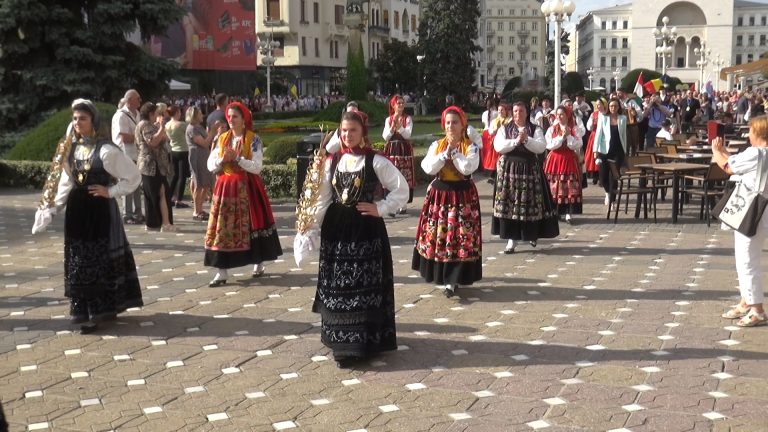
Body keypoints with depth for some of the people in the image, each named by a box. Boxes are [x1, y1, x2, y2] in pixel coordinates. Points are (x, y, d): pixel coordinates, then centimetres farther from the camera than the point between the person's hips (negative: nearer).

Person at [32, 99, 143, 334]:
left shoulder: (106, 149, -13)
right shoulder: (71, 148, 6)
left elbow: (134, 176, -8)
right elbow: (65, 183, 11)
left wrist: (110, 191, -13)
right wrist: (51, 209, 2)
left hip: (100, 211, -6)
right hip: (77, 210, 6)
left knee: (102, 259, -1)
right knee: (79, 260, 9)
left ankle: (101, 310, 5)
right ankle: (85, 309, 19)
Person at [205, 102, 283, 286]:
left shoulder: (253, 139, -5)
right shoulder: (222, 139, 9)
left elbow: (257, 167, -14)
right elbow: (210, 165, 5)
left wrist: (237, 158, -20)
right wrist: (222, 160, -14)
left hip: (247, 188, -4)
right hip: (225, 187, 4)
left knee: (251, 226, 5)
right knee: (223, 228, -2)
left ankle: (258, 263, 24)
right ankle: (222, 272, -1)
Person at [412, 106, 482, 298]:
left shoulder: (470, 146, -3)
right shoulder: (436, 145, 5)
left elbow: (467, 168, -19)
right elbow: (428, 168, -8)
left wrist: (454, 151, -14)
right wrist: (446, 152, -12)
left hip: (462, 195, -3)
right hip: (439, 194, 3)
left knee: (460, 237, -5)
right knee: (437, 235, 7)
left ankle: (452, 280, -2)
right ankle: (441, 274, 22)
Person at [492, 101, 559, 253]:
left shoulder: (535, 129, 7)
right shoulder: (504, 129, 8)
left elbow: (541, 147, -7)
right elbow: (498, 146, -8)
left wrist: (526, 140, -18)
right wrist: (516, 141, -17)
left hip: (529, 170, 0)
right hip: (508, 169, 0)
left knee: (530, 203, 0)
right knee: (509, 203, -4)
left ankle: (533, 234, 22)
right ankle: (512, 239, 1)